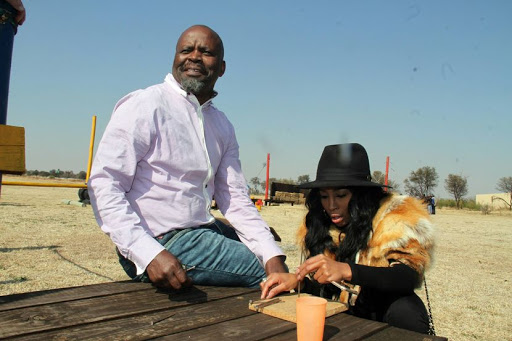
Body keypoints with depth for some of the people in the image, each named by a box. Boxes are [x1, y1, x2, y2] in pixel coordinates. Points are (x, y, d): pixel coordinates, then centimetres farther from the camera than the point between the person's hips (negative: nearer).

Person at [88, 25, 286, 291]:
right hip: (161, 242, -7)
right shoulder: (145, 106, -12)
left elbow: (235, 199, 5)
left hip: (203, 229, 8)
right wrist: (149, 254, -29)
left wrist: (272, 255, -8)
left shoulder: (222, 126, 9)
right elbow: (103, 186, -17)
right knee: (261, 271, -12)